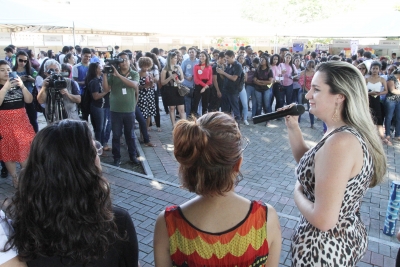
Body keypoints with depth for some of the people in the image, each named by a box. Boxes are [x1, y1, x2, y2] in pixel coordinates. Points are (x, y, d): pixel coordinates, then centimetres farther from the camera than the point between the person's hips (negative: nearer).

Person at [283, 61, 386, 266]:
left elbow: (323, 219, -30)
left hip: (324, 250, -8)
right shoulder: (351, 133, -1)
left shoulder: (341, 142, -30)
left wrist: (297, 193, -12)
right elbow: (310, 164, 10)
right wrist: (293, 127, -1)